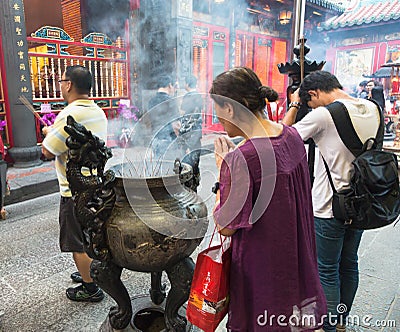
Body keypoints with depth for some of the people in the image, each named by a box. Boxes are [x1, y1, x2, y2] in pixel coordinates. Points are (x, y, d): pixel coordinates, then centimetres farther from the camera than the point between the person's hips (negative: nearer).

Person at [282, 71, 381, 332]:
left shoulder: (323, 115, -19)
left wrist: (294, 105, 2)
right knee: (349, 264, 21)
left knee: (327, 270, 8)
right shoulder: (373, 109, 2)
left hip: (330, 208, -7)